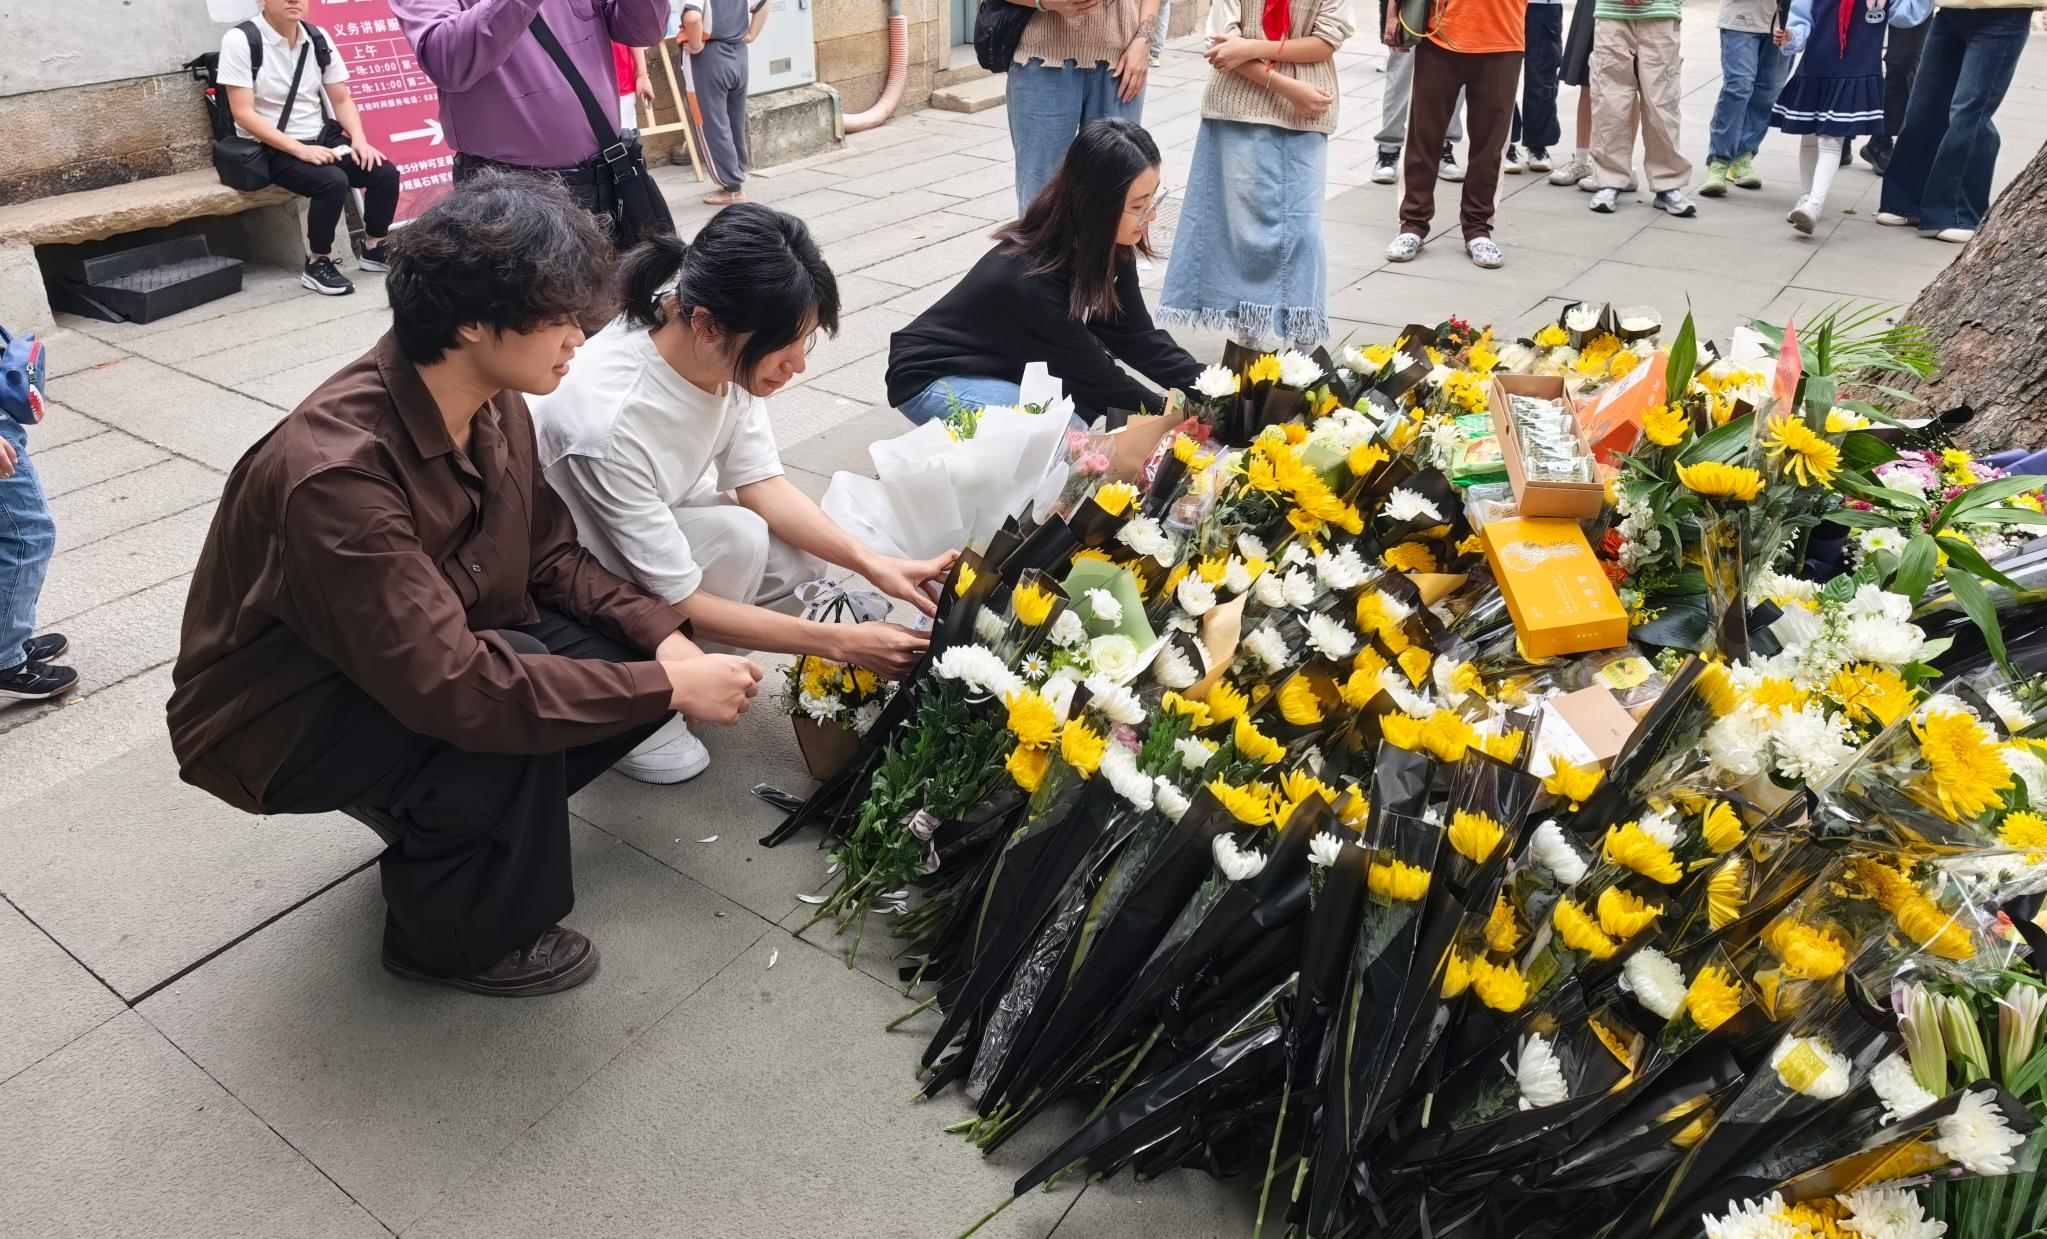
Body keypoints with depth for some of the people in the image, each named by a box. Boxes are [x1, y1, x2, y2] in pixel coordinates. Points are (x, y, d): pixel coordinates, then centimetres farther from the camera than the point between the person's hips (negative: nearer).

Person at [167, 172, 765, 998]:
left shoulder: (494, 403, -11)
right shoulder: (337, 469, -35)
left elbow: (549, 557, 0)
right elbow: (449, 684, -39)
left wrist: (666, 642, -16)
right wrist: (666, 689, -34)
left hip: (419, 658, 7)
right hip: (280, 717, -7)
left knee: (637, 651, -8)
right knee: (514, 709, -33)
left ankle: (448, 819, 12)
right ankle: (458, 935, -4)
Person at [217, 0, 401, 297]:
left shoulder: (318, 39, 3)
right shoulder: (240, 40, -13)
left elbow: (341, 100, 8)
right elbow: (243, 114, -17)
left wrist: (359, 139, -11)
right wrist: (299, 149, -25)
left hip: (321, 140, 5)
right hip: (270, 150, -5)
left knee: (386, 173, -15)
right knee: (333, 181, -31)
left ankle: (374, 249, 9)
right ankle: (317, 264, -12)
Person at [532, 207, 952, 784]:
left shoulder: (723, 354, -21)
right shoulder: (611, 422, -39)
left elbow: (760, 482, -9)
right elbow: (677, 603, -31)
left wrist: (873, 564, -22)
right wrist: (841, 641, -30)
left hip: (655, 522, 7)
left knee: (808, 561, -6)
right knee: (739, 540, -27)